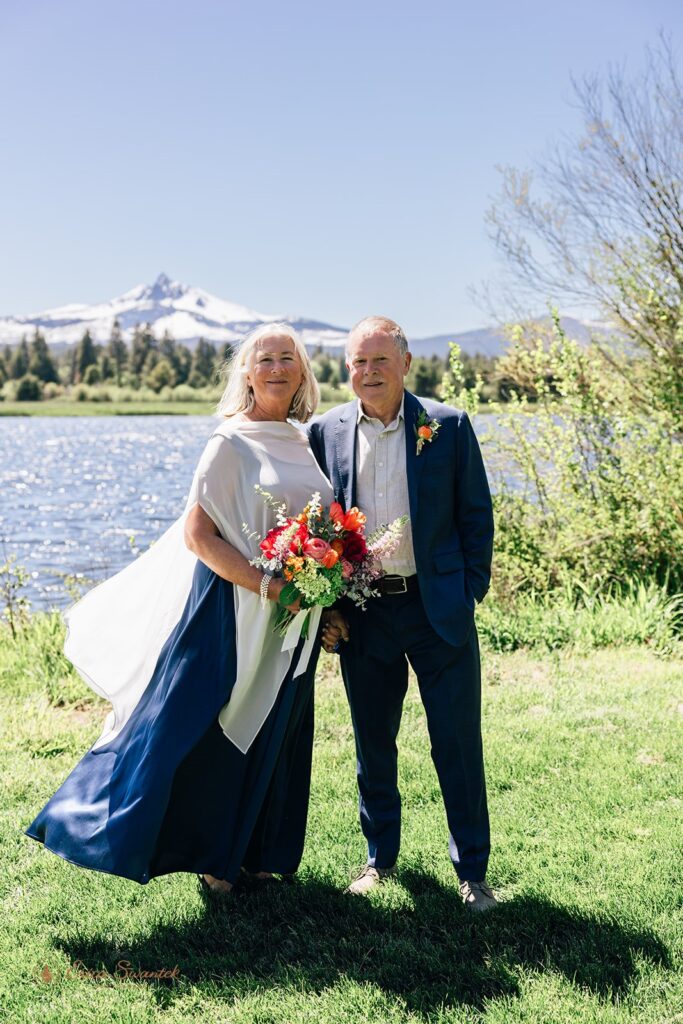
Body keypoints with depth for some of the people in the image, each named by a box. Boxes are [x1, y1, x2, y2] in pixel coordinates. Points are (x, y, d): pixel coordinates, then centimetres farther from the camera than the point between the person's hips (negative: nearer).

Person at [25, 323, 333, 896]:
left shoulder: (307, 443, 9)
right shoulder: (233, 443, -10)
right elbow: (198, 534, -15)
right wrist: (265, 585, -21)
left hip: (293, 617, 7)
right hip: (231, 607, -7)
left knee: (273, 736, 15)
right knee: (199, 729, -1)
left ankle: (253, 850, 30)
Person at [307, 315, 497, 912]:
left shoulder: (448, 426, -2)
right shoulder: (326, 432, 2)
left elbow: (476, 515, 2)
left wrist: (470, 592, -2)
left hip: (438, 608, -2)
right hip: (362, 614, 2)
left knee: (458, 744, 3)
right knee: (373, 744, 13)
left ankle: (472, 870, 18)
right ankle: (381, 857, 31)